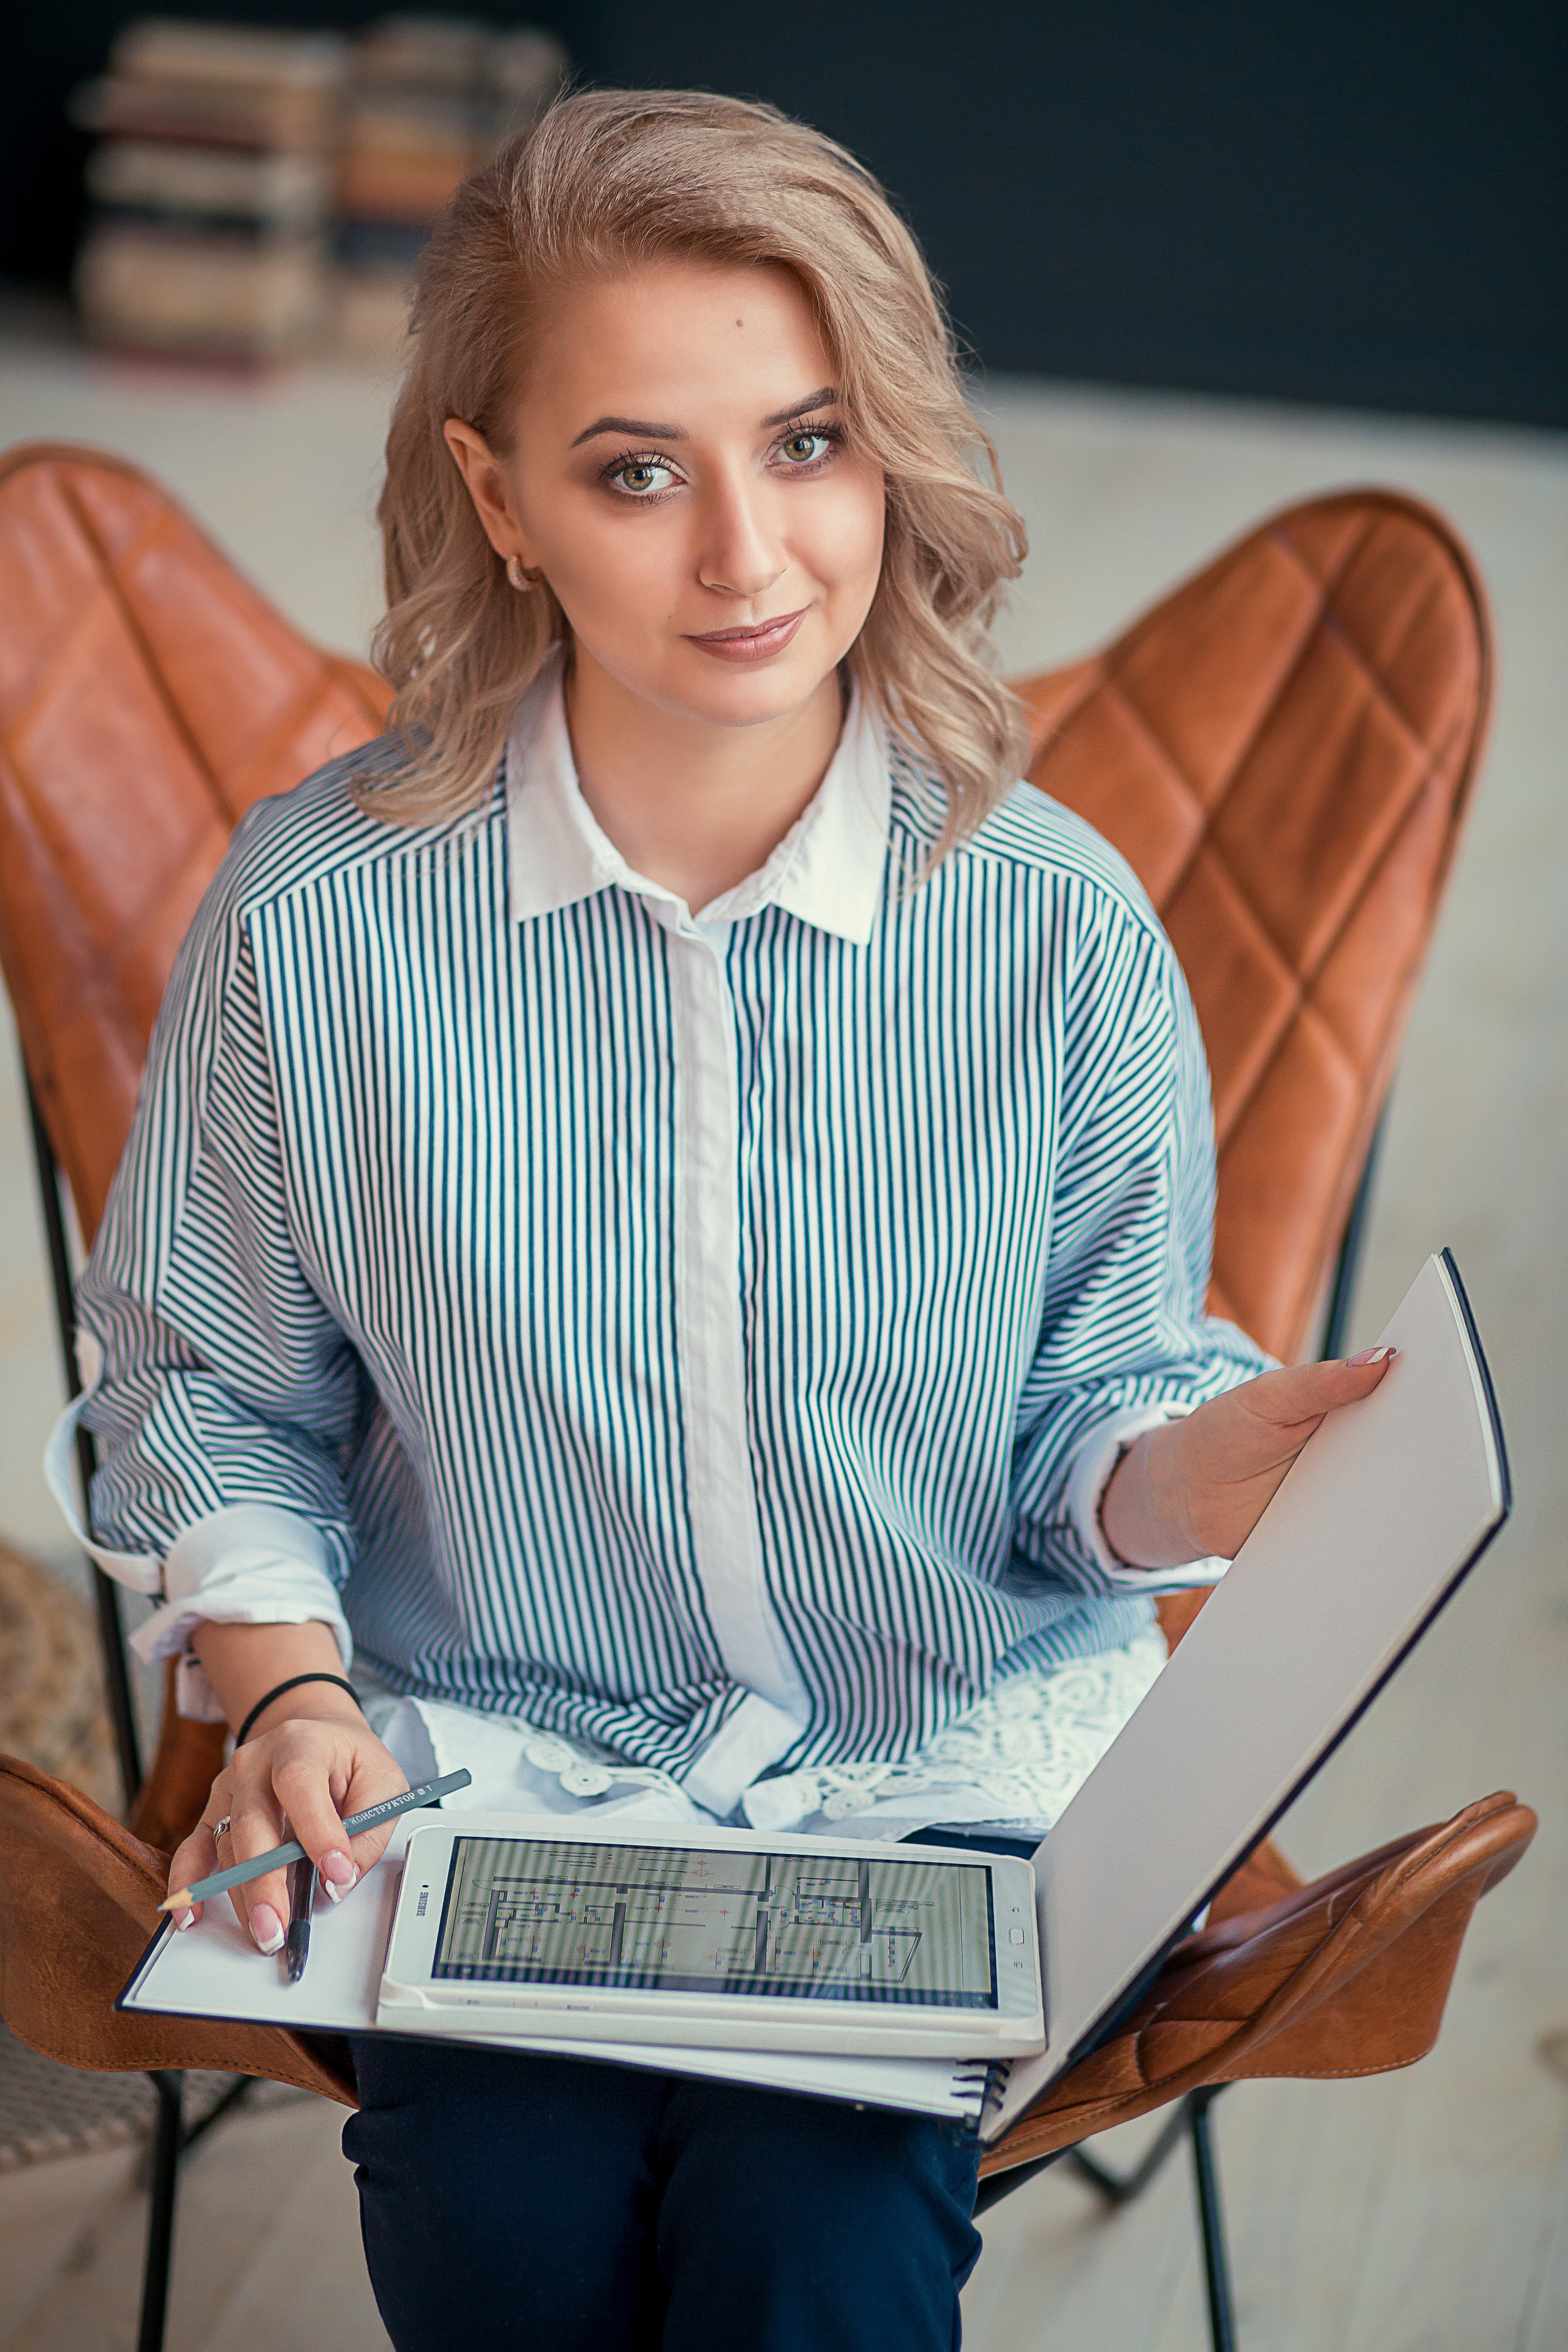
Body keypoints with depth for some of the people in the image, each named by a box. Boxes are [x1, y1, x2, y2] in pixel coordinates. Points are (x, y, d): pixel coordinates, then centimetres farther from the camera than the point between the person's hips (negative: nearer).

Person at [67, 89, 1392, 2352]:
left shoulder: (1061, 926, -9)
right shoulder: (316, 912, -8)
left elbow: (1098, 1411, 1)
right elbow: (211, 1398, 6)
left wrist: (1194, 1475, -22)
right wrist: (289, 1689, -10)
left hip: (946, 1779, 0)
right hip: (492, 1773, 1)